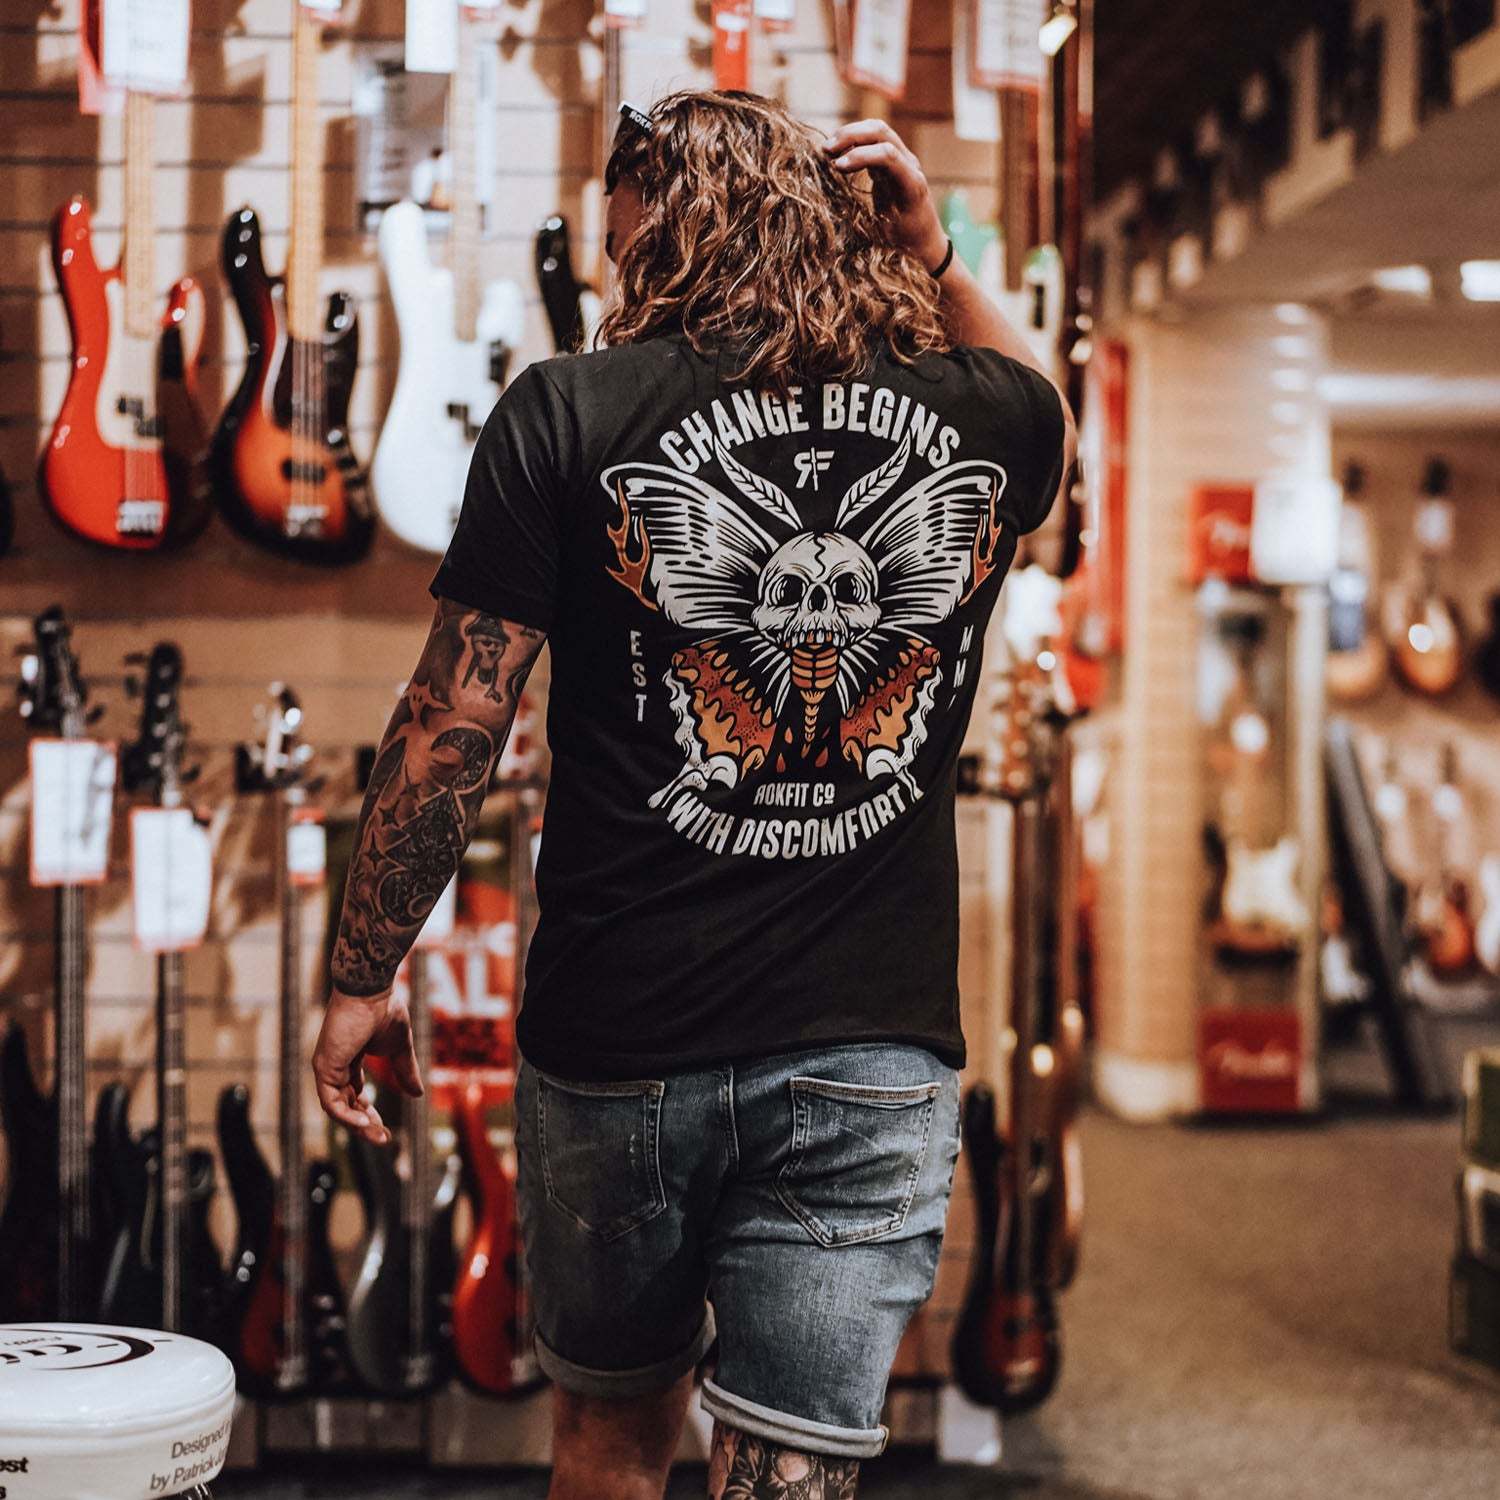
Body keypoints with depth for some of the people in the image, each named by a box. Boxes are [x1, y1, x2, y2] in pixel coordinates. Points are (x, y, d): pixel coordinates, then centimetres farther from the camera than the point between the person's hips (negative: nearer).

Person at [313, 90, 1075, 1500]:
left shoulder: (569, 414, -6)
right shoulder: (983, 423, 2)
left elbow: (452, 726, -6)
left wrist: (361, 975, 4)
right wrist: (931, 255, 13)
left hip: (618, 1038, -1)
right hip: (875, 1053, 1)